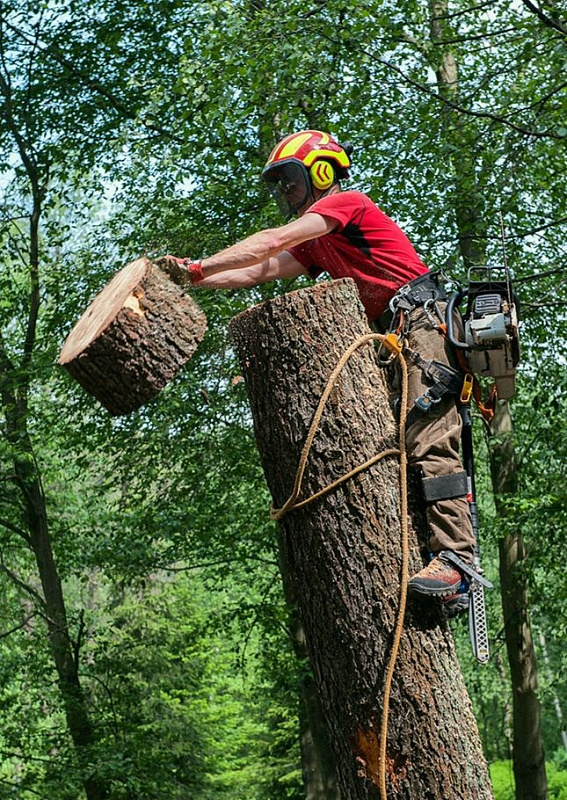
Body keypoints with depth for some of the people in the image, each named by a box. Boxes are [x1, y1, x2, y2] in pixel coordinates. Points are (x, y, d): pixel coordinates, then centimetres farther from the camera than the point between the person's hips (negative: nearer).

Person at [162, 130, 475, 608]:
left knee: (430, 444, -21)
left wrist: (198, 268, -11)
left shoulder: (346, 203, -3)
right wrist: (192, 280, 6)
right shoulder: (316, 245, 26)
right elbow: (259, 271, 18)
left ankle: (456, 561, -29)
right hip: (390, 340, 11)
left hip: (422, 322, -11)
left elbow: (272, 242, -12)